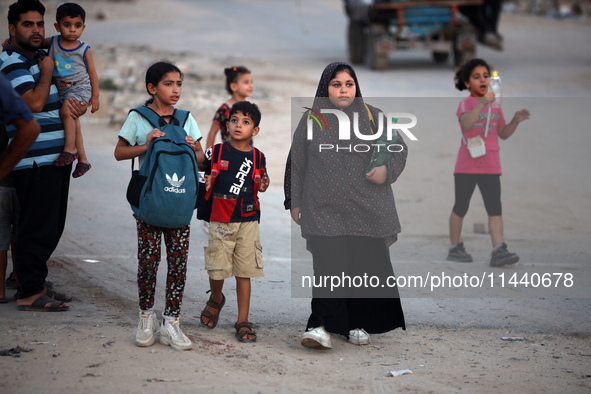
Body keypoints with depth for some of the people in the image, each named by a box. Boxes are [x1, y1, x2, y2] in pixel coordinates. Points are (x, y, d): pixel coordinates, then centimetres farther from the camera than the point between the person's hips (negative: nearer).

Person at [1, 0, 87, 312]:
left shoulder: (40, 57, 18)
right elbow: (35, 102, -24)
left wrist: (78, 107, 7)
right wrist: (46, 71, -10)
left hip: (57, 156, 9)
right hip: (34, 160, -9)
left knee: (51, 227, 14)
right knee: (37, 228, -7)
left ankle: (37, 285, 23)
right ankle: (29, 294, -1)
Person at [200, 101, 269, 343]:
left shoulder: (257, 157, 5)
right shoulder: (216, 152, -1)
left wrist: (263, 186, -2)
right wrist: (204, 182, -10)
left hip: (247, 221, 1)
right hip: (220, 220, -1)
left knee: (244, 272, 1)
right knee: (217, 268, 1)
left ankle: (243, 321, 9)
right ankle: (216, 300, 34)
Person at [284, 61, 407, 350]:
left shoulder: (372, 117, 8)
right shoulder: (311, 119, 7)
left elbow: (399, 148, 14)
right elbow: (296, 162, 12)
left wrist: (387, 169, -6)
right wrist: (294, 202, 11)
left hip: (366, 208, 2)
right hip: (324, 208, -1)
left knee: (365, 264, 1)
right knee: (328, 264, -14)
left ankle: (358, 325, 15)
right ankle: (322, 327, -17)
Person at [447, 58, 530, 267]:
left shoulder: (495, 105, 13)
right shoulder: (466, 103, -6)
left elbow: (503, 133, 17)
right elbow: (466, 123, -27)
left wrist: (515, 121, 0)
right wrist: (482, 103, -39)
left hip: (491, 166, 4)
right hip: (467, 165, -4)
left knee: (495, 208, -6)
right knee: (460, 208, 6)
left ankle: (498, 251, -13)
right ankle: (454, 248, 19)